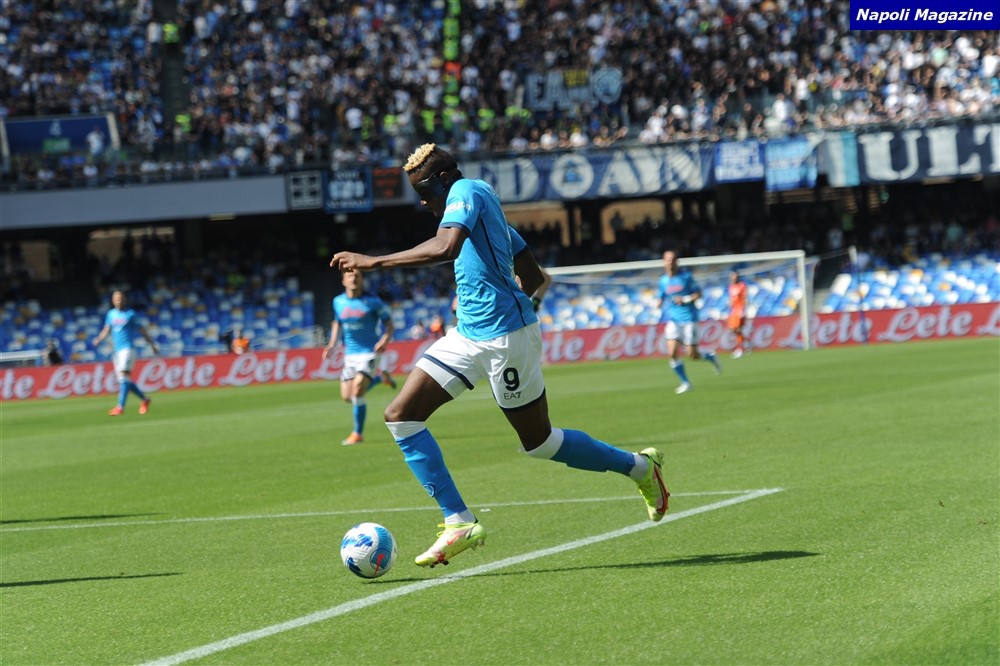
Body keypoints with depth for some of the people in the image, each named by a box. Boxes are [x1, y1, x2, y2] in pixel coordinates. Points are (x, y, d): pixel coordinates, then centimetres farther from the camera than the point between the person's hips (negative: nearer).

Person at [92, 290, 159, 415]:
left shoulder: (130, 314, 0)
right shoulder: (111, 314, 13)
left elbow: (141, 330, 4)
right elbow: (107, 329, 13)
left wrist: (152, 344, 5)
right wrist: (99, 339, -6)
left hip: (127, 348, -6)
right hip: (117, 350, 6)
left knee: (124, 375, -18)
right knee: (124, 380, 7)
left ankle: (120, 406, -24)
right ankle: (144, 399, 24)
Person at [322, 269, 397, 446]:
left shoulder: (372, 302, -10)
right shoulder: (338, 302, 3)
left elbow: (390, 324, -5)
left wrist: (385, 339, -24)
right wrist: (332, 344, 10)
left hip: (370, 352, -6)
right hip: (350, 354, 6)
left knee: (357, 390, -20)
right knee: (347, 396, 4)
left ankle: (358, 434, -3)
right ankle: (379, 377, 31)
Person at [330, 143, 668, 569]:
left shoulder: (467, 192, -11)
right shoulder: (484, 207, 18)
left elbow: (445, 248, -32)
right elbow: (533, 277, 21)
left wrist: (375, 262, -30)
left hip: (505, 336, -10)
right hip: (469, 334, 10)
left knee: (538, 442, 3)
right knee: (401, 415, -2)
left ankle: (640, 467, 25)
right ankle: (459, 523, -4)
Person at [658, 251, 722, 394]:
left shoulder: (686, 276, -4)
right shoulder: (663, 281, 6)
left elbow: (698, 293, 1)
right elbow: (661, 299, 17)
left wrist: (685, 299, -15)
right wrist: (661, 304, -6)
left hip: (689, 319, -3)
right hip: (673, 320, 3)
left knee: (693, 355, -4)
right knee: (672, 353, -12)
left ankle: (711, 357, 29)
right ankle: (685, 383, 3)